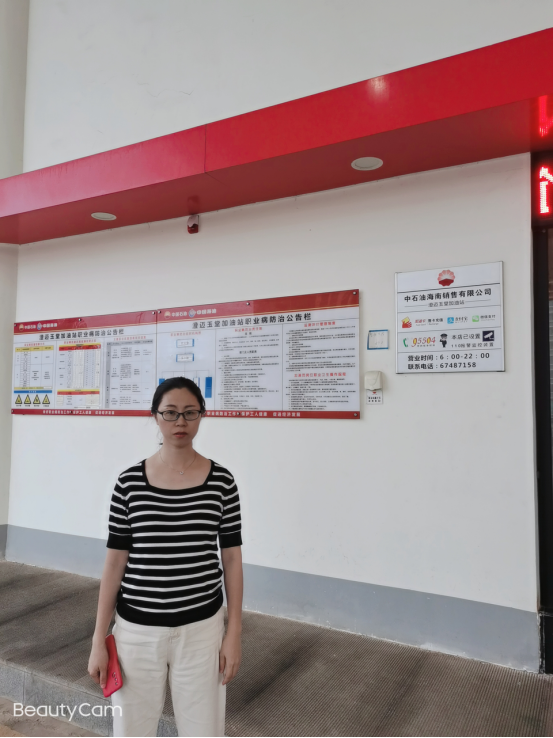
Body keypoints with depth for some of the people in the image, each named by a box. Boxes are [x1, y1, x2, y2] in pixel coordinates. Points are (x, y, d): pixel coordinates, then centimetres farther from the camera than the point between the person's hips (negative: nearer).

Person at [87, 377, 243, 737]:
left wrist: (234, 632, 0)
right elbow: (115, 561, -1)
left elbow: (232, 559, -1)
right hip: (136, 629, 1)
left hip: (201, 628, 0)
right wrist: (99, 640, 0)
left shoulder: (221, 480, -6)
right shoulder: (130, 481, -6)